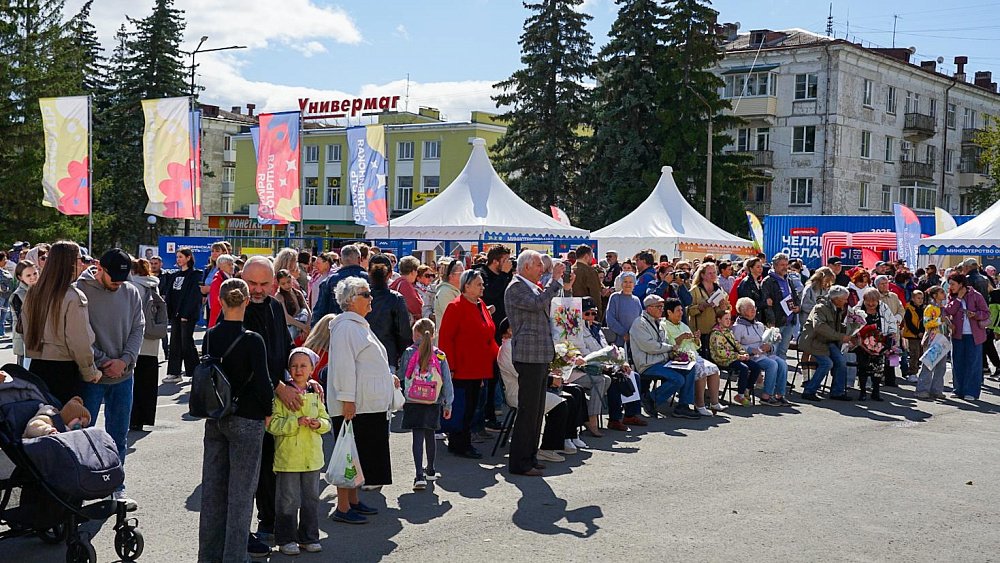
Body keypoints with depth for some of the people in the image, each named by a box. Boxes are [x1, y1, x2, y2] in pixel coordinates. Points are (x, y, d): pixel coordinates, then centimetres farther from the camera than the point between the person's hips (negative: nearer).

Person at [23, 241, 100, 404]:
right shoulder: (74, 297, -16)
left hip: (36, 367, 6)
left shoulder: (32, 294, 4)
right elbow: (80, 343, -16)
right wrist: (91, 372, -4)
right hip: (65, 371, -6)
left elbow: (26, 333, 10)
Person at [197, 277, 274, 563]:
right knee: (240, 491, 3)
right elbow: (262, 382, -14)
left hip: (214, 419, 5)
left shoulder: (210, 336, 0)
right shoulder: (252, 340, -15)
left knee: (212, 487, 13)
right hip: (246, 420, -5)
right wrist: (267, 412, 1)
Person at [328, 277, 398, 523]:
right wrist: (347, 400, -23)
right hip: (354, 406, -10)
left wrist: (388, 377, 23)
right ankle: (343, 507, 2)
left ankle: (353, 500, 25)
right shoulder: (345, 327, -13)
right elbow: (344, 366, -20)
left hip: (371, 405, 10)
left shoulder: (359, 325, 19)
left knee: (359, 455, 15)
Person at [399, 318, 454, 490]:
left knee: (418, 437, -3)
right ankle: (430, 470, 33)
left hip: (413, 403, -2)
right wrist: (447, 404, 6)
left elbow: (403, 378, -1)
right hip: (433, 404, 2)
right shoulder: (440, 356, 0)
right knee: (430, 435, 17)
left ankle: (420, 475, -14)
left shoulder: (408, 353, -4)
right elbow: (447, 382, 0)